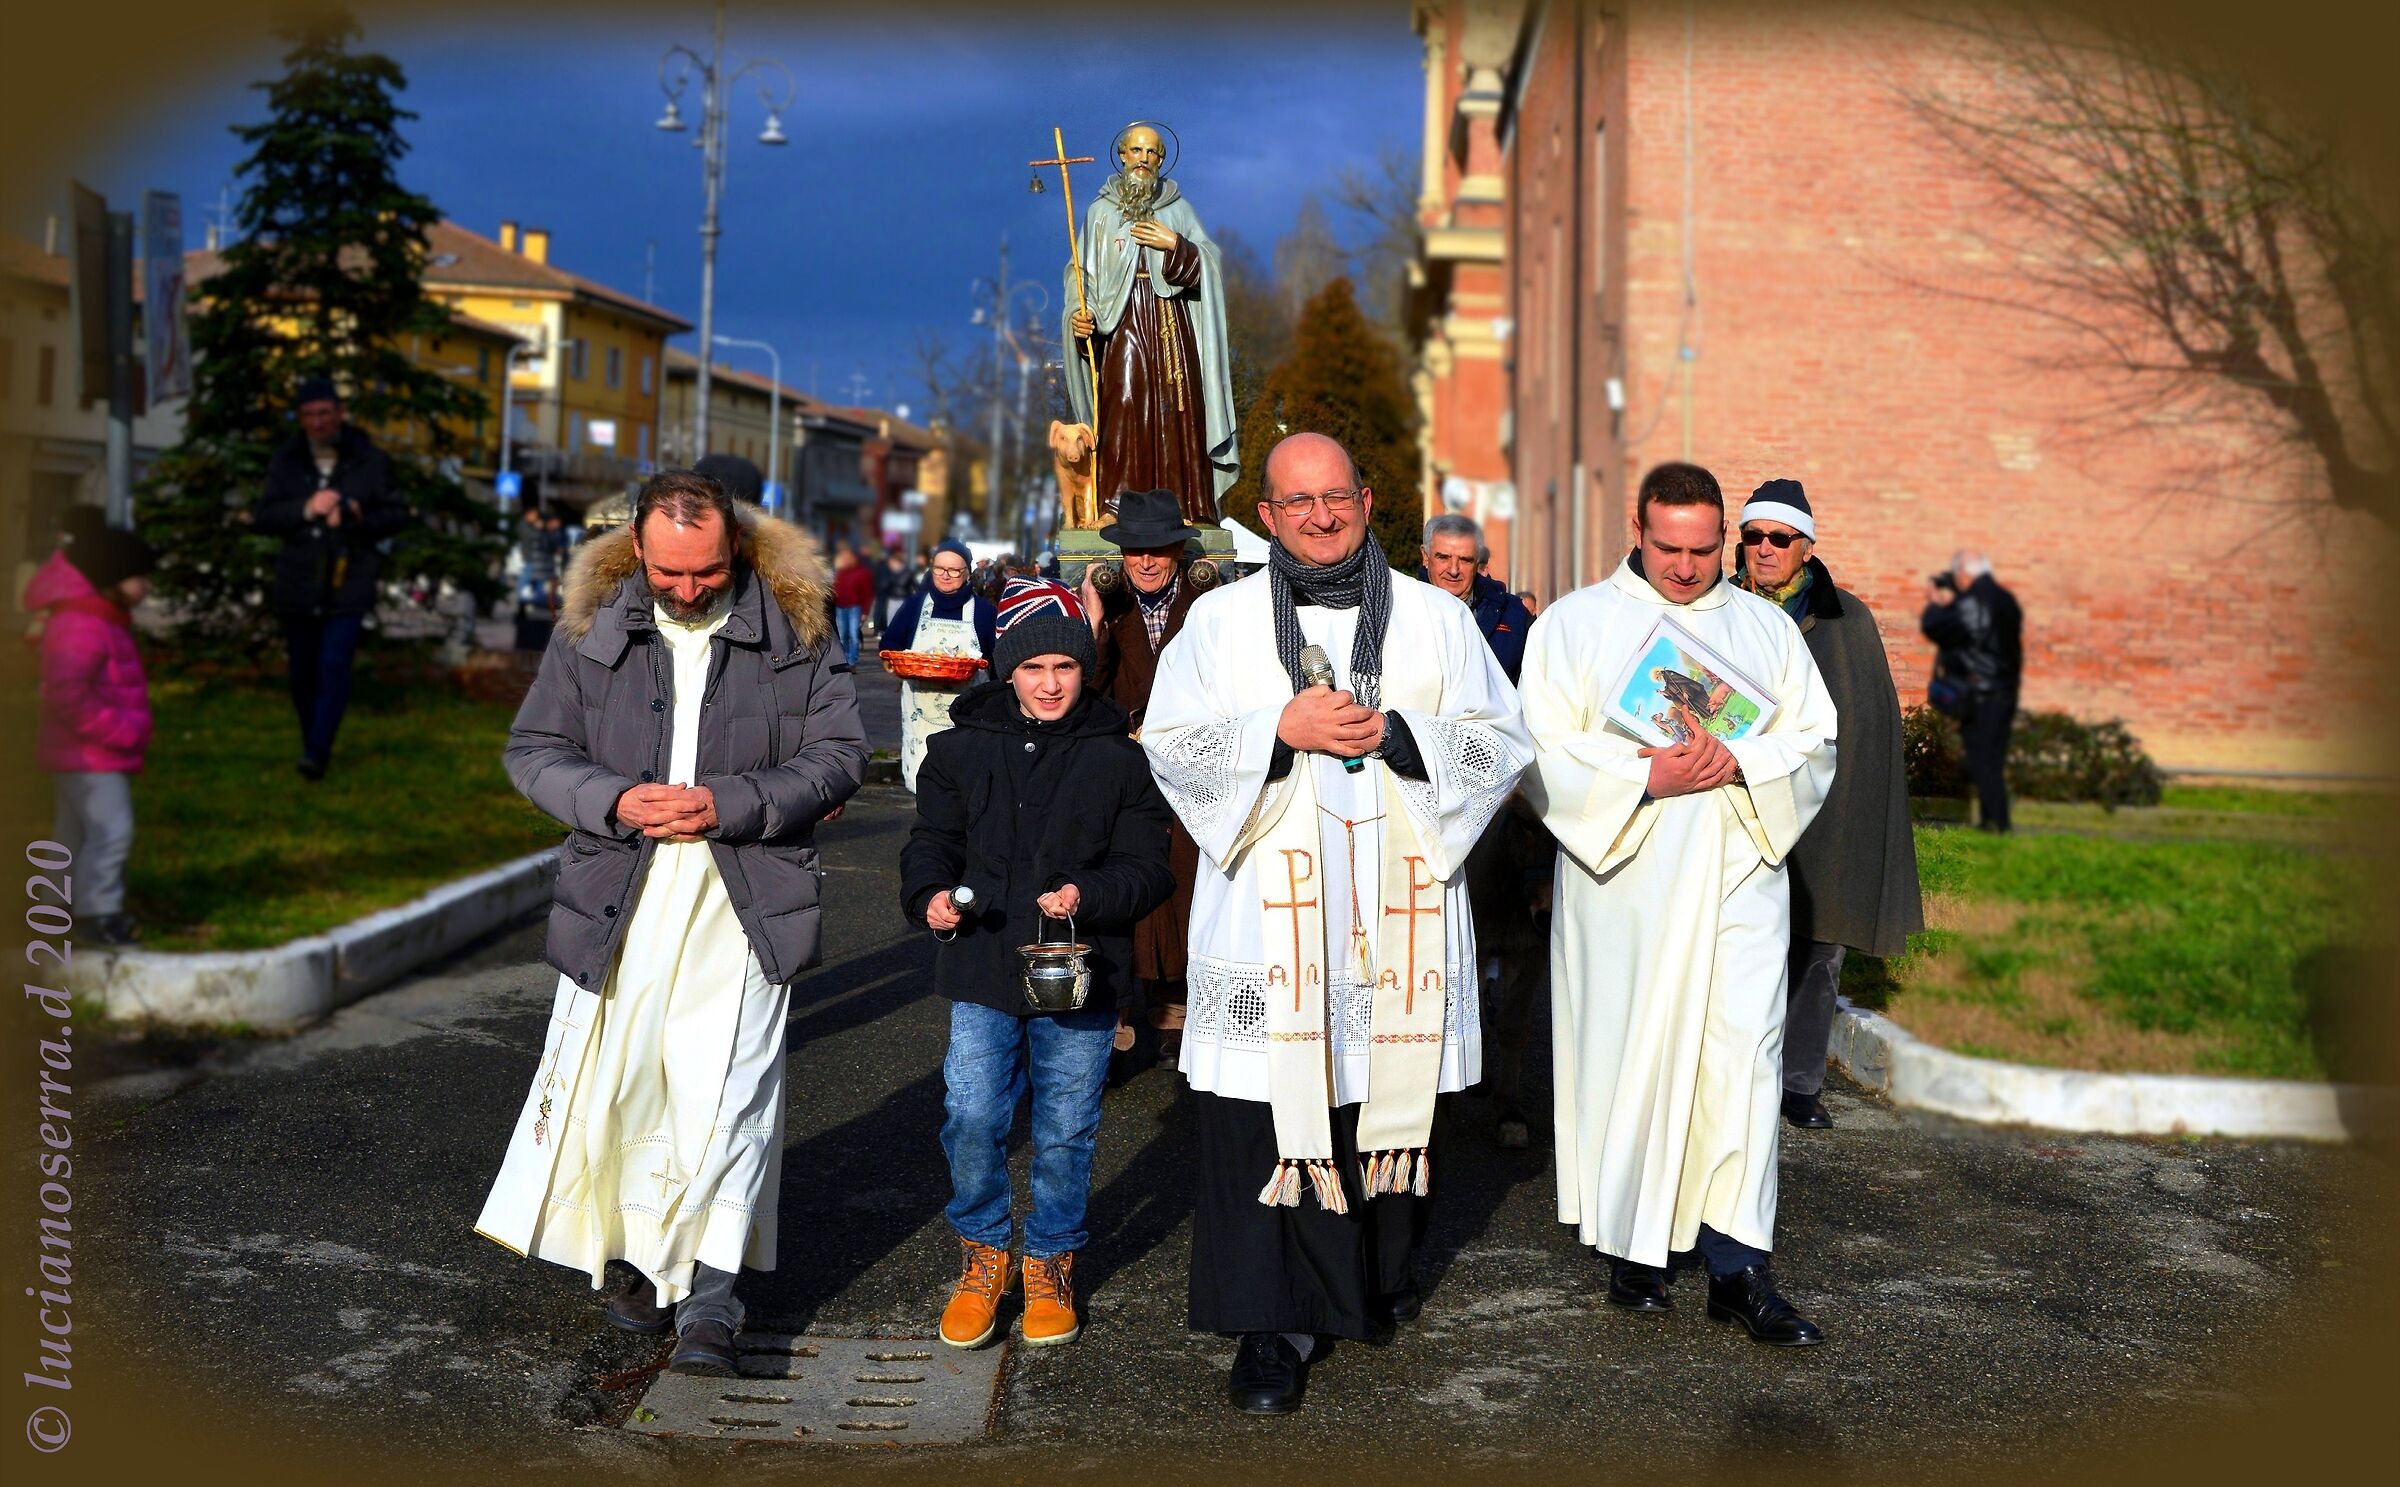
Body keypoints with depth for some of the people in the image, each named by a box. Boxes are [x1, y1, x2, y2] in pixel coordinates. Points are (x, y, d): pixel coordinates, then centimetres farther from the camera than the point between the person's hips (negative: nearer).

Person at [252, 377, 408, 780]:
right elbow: (260, 518, -1)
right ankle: (310, 744, 27)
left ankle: (317, 753, -14)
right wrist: (305, 509, -18)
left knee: (334, 669, -12)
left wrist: (358, 519, -16)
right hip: (298, 585, 3)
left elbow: (398, 516, 3)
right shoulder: (285, 461, 4)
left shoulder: (370, 460, 0)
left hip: (348, 584, -3)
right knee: (303, 674, 12)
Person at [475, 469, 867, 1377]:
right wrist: (615, 801, -13)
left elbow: (840, 756, -2)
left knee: (725, 1090, -9)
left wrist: (727, 804, -15)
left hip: (744, 902, -2)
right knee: (616, 1084, 9)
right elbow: (532, 749, 6)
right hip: (617, 901, 3)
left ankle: (710, 1299, -3)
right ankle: (651, 1258, 29)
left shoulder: (794, 627, -1)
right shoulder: (593, 625, 4)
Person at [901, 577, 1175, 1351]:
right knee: (970, 1122, -3)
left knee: (1065, 1133, 8)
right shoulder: (961, 749, 6)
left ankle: (1051, 1264, 28)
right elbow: (932, 841, 9)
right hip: (983, 974, 1)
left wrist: (1089, 895, -18)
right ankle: (982, 1256, 20)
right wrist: (929, 892, -13)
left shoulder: (1119, 758, 2)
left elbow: (1147, 868, 1)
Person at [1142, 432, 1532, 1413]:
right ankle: (1274, 1325, 5)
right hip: (1269, 911, -1)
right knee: (1267, 1112, -5)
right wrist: (1282, 728, -12)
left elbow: (1503, 742, 7)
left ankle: (1379, 1278, 28)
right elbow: (1168, 743, 2)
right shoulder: (1222, 620, 8)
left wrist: (1398, 734, -10)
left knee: (1390, 1093, 6)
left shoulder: (1436, 619, 10)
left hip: (1399, 911, 1)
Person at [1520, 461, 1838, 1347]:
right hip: (1624, 877, -2)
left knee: (1743, 1058, -4)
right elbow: (1546, 752, -5)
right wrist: (1648, 779, -17)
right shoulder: (1576, 624, 4)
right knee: (1627, 1057, 3)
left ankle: (1737, 1268, 0)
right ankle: (1633, 1247, 18)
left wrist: (1741, 762, -12)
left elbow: (1813, 741, 8)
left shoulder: (1767, 628, 13)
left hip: (1740, 875, 2)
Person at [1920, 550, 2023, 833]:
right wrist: (1949, 603, 17)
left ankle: (1994, 820, -6)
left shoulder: (1971, 602, -17)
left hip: (1978, 695, -8)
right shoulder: (2006, 600, 11)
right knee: (1994, 759, 15)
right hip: (2005, 691, 8)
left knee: (1981, 759, -3)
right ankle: (1997, 821, 19)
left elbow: (1932, 627, -17)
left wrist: (1935, 603, 2)